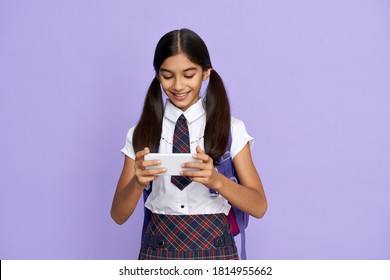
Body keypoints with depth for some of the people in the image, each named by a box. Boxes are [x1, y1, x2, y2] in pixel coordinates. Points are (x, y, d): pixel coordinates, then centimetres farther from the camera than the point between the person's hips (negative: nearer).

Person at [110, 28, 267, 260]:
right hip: (160, 248, 1)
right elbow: (119, 215, -1)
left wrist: (216, 180, -25)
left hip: (214, 247, -1)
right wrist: (138, 182, -22)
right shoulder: (142, 133, 0)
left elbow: (259, 206, -7)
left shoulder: (231, 129, -4)